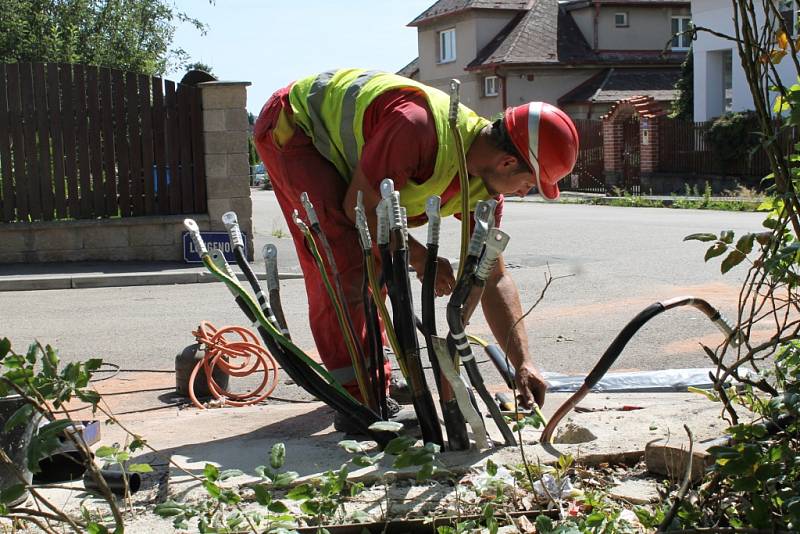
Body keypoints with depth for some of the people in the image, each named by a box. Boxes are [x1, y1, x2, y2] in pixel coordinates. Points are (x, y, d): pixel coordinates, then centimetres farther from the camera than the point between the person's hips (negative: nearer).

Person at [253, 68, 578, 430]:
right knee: (343, 263, -20)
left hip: (337, 142, 8)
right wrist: (419, 256, -20)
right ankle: (354, 398, -13)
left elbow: (494, 281, -8)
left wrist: (523, 363, -14)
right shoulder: (418, 128, -38)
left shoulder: (483, 189, -11)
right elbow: (360, 208, -27)